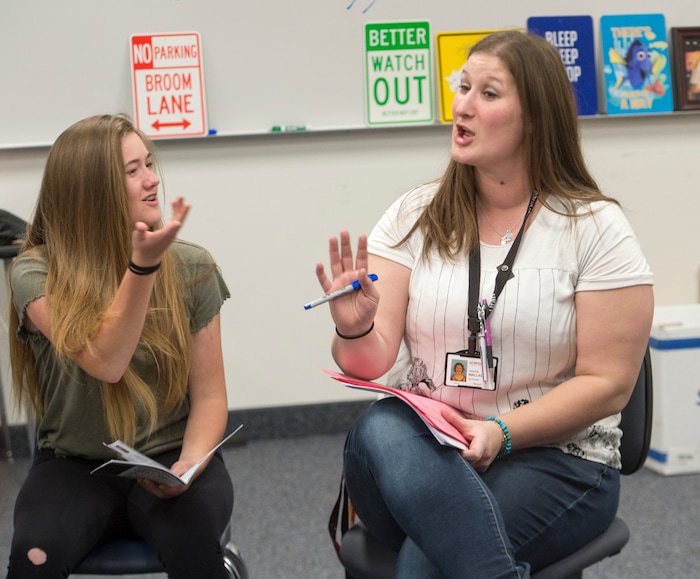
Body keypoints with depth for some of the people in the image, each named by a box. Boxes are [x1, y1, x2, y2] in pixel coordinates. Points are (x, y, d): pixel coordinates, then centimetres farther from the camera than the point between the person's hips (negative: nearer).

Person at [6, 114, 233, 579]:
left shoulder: (191, 267, -3)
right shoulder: (37, 273, -9)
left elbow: (209, 395, 0)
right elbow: (106, 363, -22)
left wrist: (189, 463, -18)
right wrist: (143, 264, -29)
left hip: (168, 458, 0)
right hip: (75, 467, 0)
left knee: (191, 540, -32)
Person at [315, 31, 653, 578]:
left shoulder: (596, 229, -1)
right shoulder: (414, 217, 7)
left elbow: (607, 383, -5)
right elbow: (374, 362, -1)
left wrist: (502, 432, -18)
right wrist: (354, 331, -25)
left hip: (556, 458, -4)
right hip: (419, 443, 4)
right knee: (378, 428, -34)